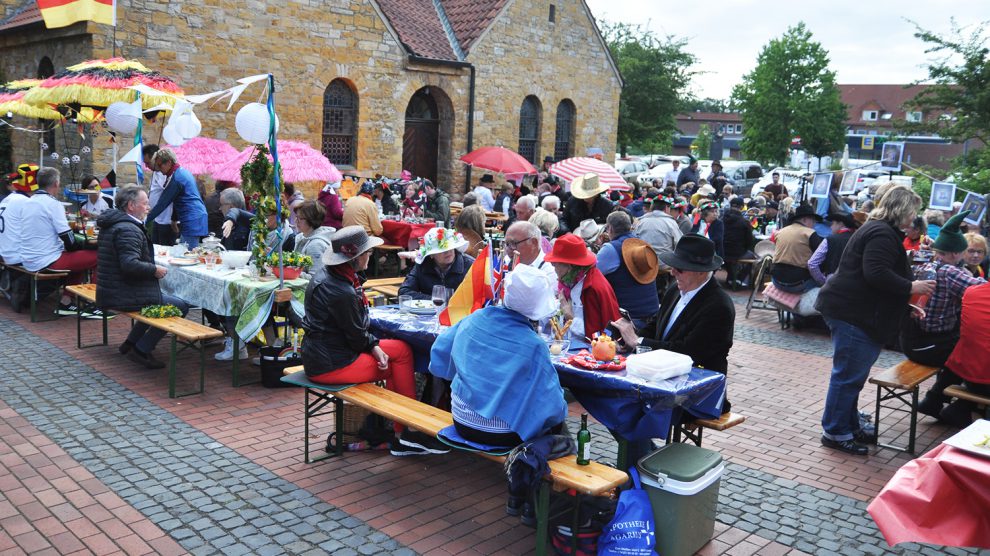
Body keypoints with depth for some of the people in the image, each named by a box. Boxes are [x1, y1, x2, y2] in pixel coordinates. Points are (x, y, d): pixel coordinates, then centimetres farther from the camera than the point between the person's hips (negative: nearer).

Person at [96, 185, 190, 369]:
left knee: (156, 300, 31)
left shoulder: (112, 223, 14)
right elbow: (130, 264, -31)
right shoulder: (128, 230, -20)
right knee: (180, 306, -8)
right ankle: (141, 350, -4)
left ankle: (130, 344, 28)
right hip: (124, 296, -11)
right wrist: (155, 269, -16)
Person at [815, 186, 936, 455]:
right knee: (848, 375, -5)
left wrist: (906, 306, 24)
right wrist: (911, 287, -15)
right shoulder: (882, 234, -15)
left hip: (849, 311, 11)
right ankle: (835, 432, 3)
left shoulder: (880, 230, 21)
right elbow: (877, 274, -26)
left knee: (851, 375, 17)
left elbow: (878, 275, 27)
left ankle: (851, 425, 27)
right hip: (852, 313, -11)